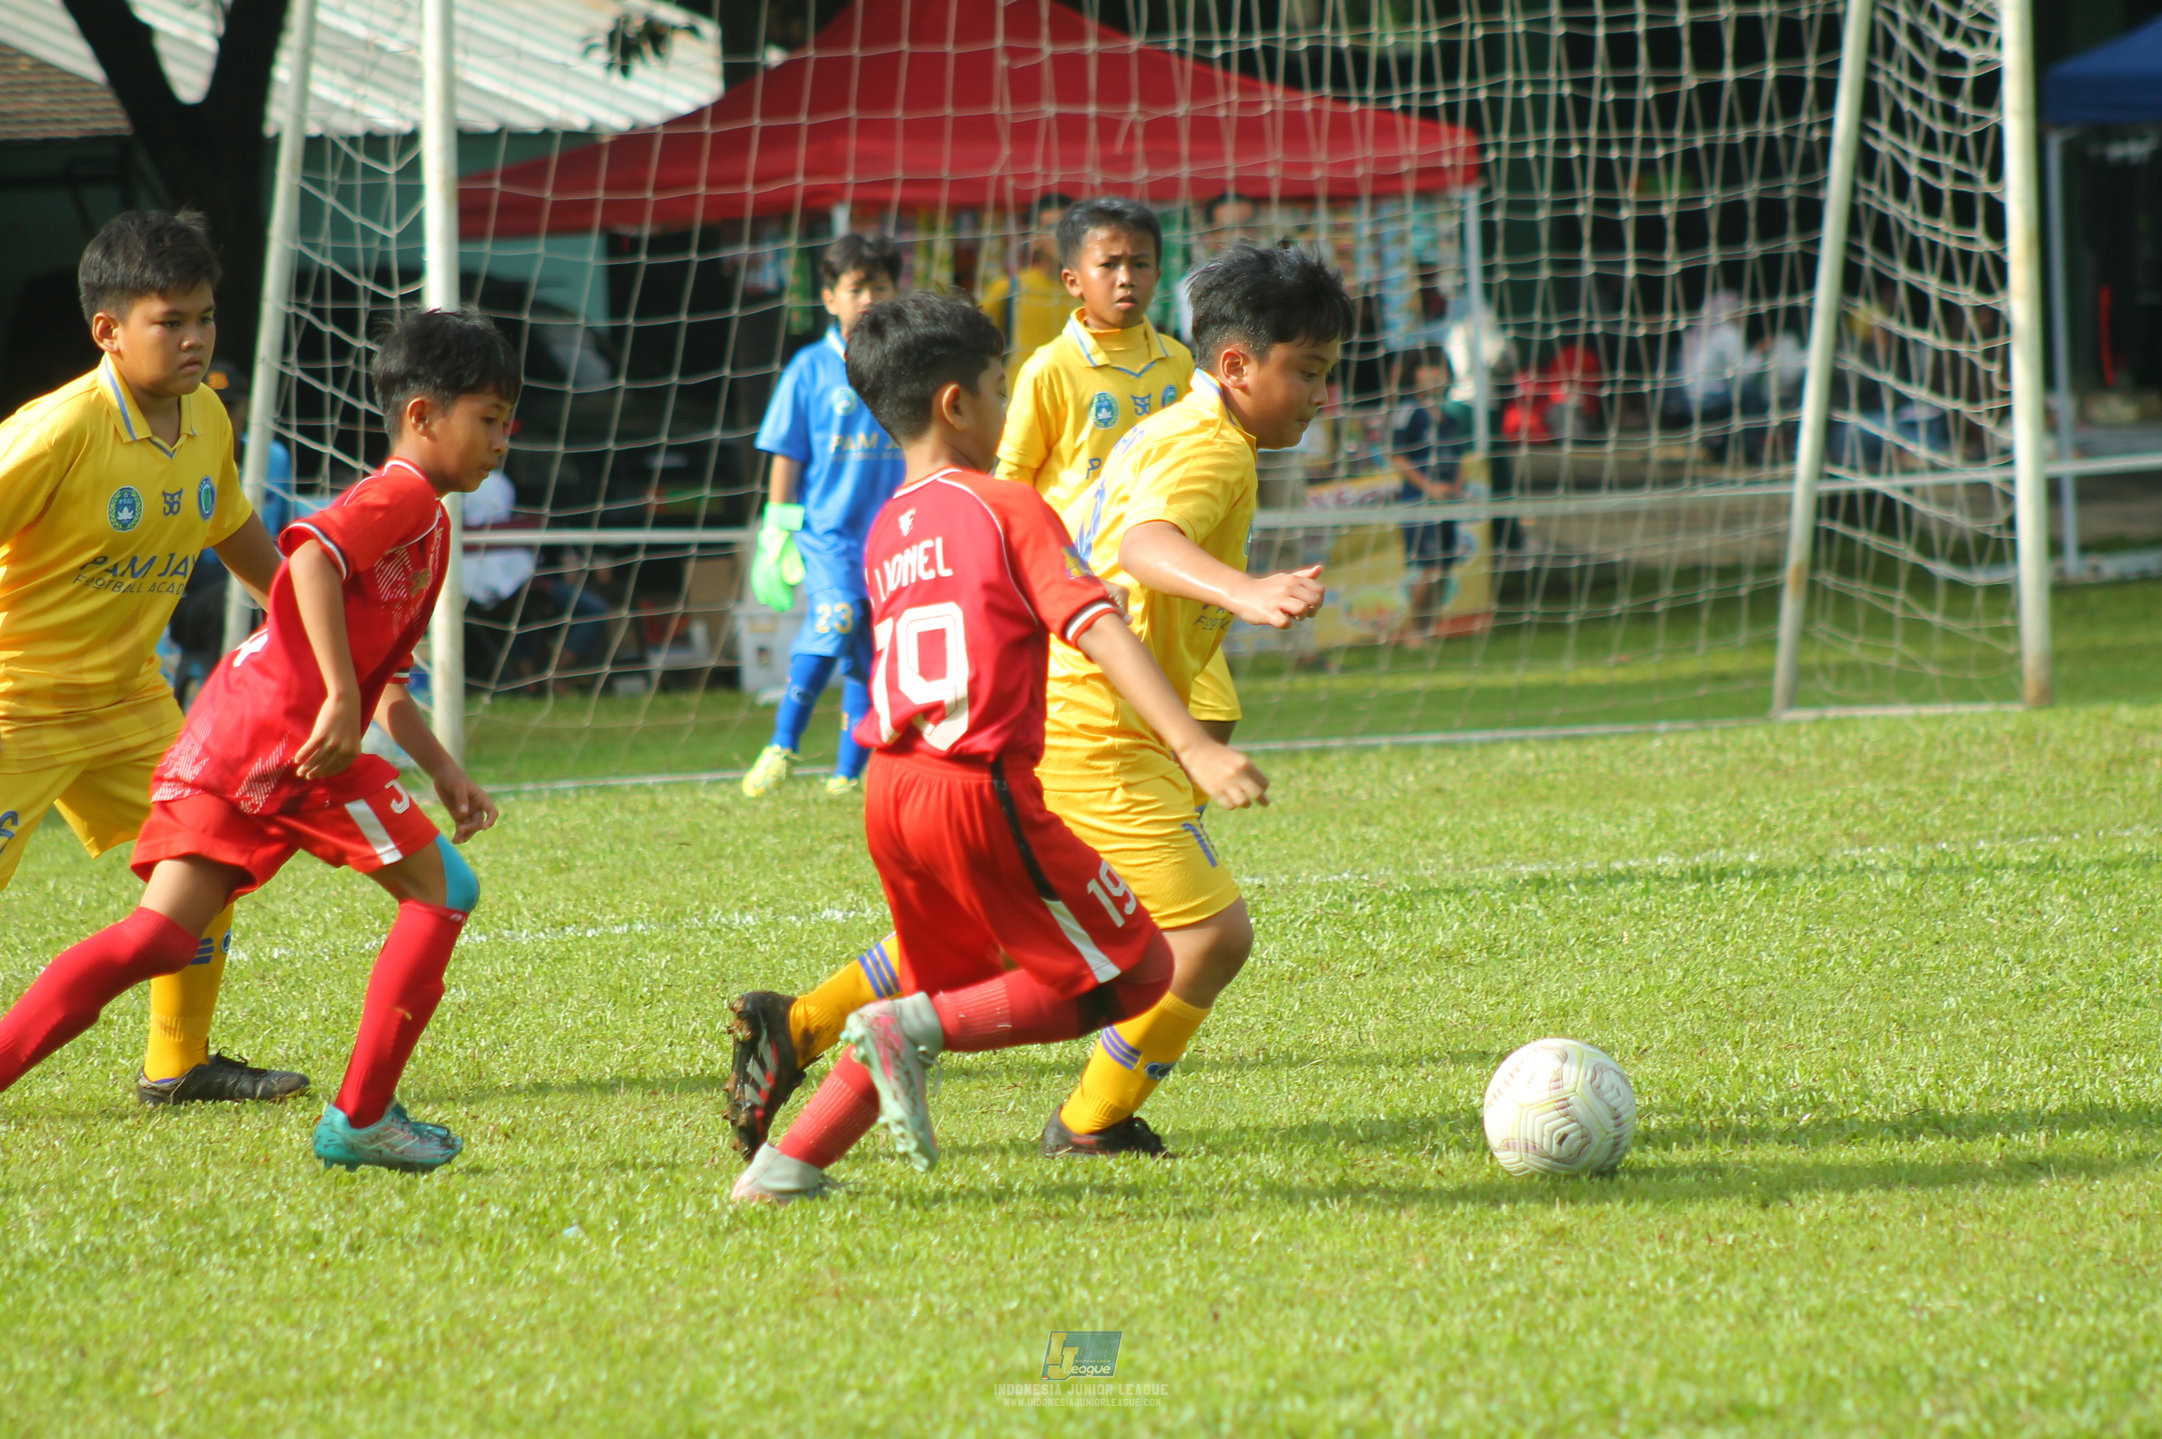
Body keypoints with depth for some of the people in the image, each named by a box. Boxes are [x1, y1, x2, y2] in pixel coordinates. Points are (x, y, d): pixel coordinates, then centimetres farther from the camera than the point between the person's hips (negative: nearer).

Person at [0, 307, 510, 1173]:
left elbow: (388, 681, 32)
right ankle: (360, 1118, 3)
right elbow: (311, 556, -21)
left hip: (219, 741, 9)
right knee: (443, 890, 3)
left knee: (161, 937, 3)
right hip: (286, 736, -9)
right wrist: (342, 699, -26)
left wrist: (442, 772, 23)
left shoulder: (419, 523, 29)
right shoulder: (406, 496, -2)